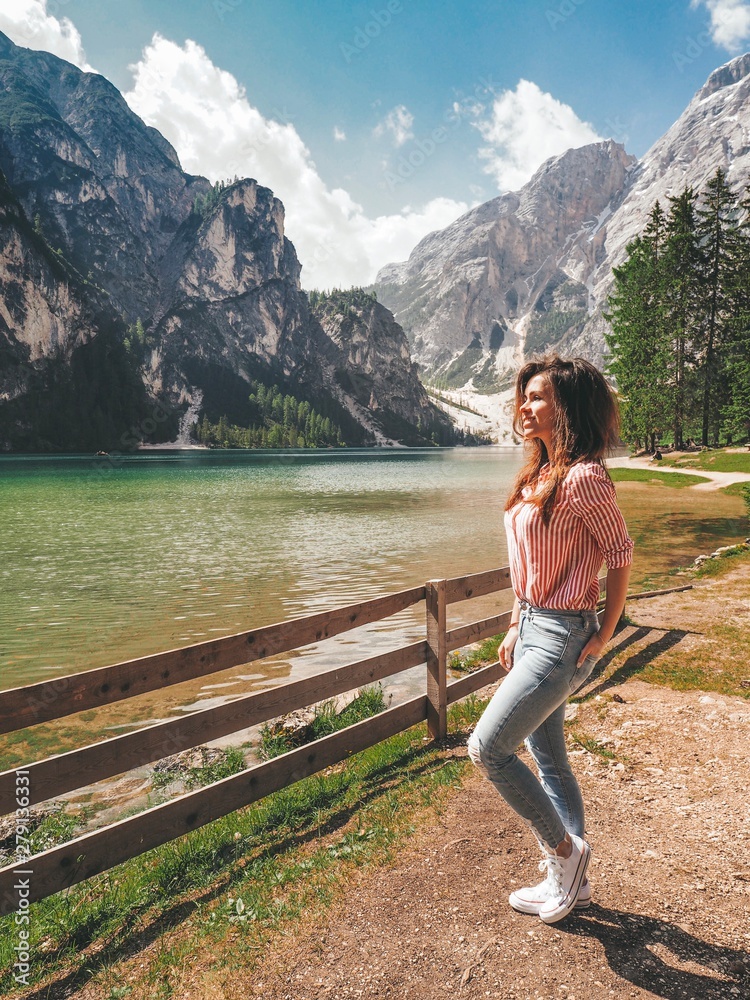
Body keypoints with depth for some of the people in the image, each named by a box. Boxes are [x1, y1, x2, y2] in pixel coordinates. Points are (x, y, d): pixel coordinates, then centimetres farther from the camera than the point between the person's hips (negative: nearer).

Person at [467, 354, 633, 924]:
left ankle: (565, 850, 15)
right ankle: (570, 883, 34)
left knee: (487, 748, -6)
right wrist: (515, 628, 14)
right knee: (548, 759, 17)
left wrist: (604, 637, -9)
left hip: (562, 636, -9)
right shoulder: (538, 475, 8)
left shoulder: (584, 477, -19)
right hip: (532, 628, 9)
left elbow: (621, 557, -13)